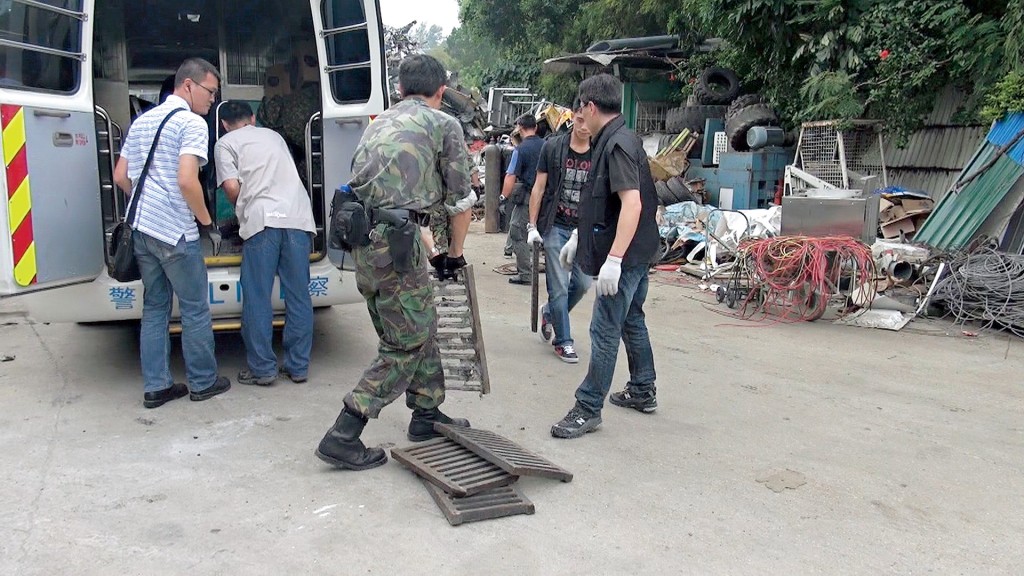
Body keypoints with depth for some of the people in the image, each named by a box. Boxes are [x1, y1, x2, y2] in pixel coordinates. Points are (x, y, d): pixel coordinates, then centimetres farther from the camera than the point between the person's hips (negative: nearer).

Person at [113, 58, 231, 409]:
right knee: (195, 309, 5)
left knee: (155, 307, 13)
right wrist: (209, 225, -10)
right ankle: (203, 382, 15)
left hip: (141, 228, 8)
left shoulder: (142, 121, 17)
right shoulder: (192, 123, -10)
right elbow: (187, 180, -20)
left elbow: (120, 176, 18)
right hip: (175, 232, -8)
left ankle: (156, 386, 17)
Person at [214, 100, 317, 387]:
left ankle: (262, 368, 6)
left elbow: (232, 187, 1)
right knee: (298, 295, 7)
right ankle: (298, 366, 12)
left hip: (262, 219, -4)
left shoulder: (226, 143, 14)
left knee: (258, 298, 3)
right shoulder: (274, 135, 29)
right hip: (298, 217, 4)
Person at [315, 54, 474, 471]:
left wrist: (422, 237, 40)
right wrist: (454, 255, 21)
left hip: (362, 236, 8)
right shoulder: (444, 125, 3)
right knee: (406, 344, 1)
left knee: (423, 325, 20)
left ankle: (427, 415, 31)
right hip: (393, 239, -8)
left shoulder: (381, 122, 23)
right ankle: (343, 437, 0)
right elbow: (460, 202, 6)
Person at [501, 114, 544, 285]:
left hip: (527, 197, -6)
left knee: (517, 234, 2)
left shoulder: (520, 149, -10)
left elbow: (511, 177, -15)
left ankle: (525, 273, 0)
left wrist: (503, 198, -10)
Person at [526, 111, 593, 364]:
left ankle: (550, 313, 33)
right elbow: (539, 187, 1)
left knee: (582, 283, 5)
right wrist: (532, 226, -2)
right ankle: (563, 341, 12)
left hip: (584, 229, 2)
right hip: (555, 226, -2)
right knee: (559, 287, -3)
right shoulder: (552, 147, -4)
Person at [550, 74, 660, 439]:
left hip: (625, 257, -11)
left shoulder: (618, 145, -19)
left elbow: (632, 204, -28)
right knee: (632, 322, 20)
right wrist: (577, 238, 27)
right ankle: (642, 392, 35)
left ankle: (588, 409, 4)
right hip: (635, 256, 11)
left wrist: (613, 259, -32)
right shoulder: (611, 141, 13)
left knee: (604, 332, -4)